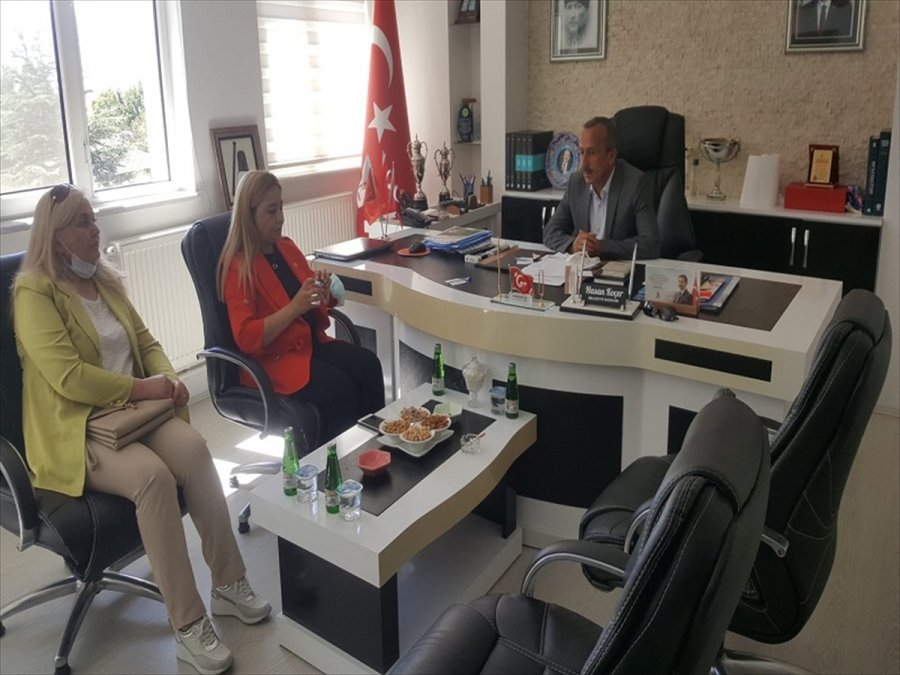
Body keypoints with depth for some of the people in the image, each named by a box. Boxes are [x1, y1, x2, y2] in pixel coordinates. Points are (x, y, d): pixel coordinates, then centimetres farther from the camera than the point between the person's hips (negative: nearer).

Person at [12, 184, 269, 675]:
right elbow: (68, 376, -18)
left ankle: (229, 583, -14)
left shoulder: (105, 281, 16)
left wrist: (168, 379, -1)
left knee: (194, 448, -26)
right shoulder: (33, 292, -8)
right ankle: (188, 626, -24)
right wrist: (142, 387, -16)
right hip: (76, 430, -6)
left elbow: (145, 341, 19)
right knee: (153, 476, -33)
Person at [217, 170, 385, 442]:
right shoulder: (238, 267, -10)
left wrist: (323, 292, -2)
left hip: (312, 342, 7)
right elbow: (246, 338, -19)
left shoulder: (288, 247, 10)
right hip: (272, 359, -6)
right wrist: (295, 307, -26)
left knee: (368, 365, -20)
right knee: (339, 387, -29)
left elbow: (315, 306, 22)